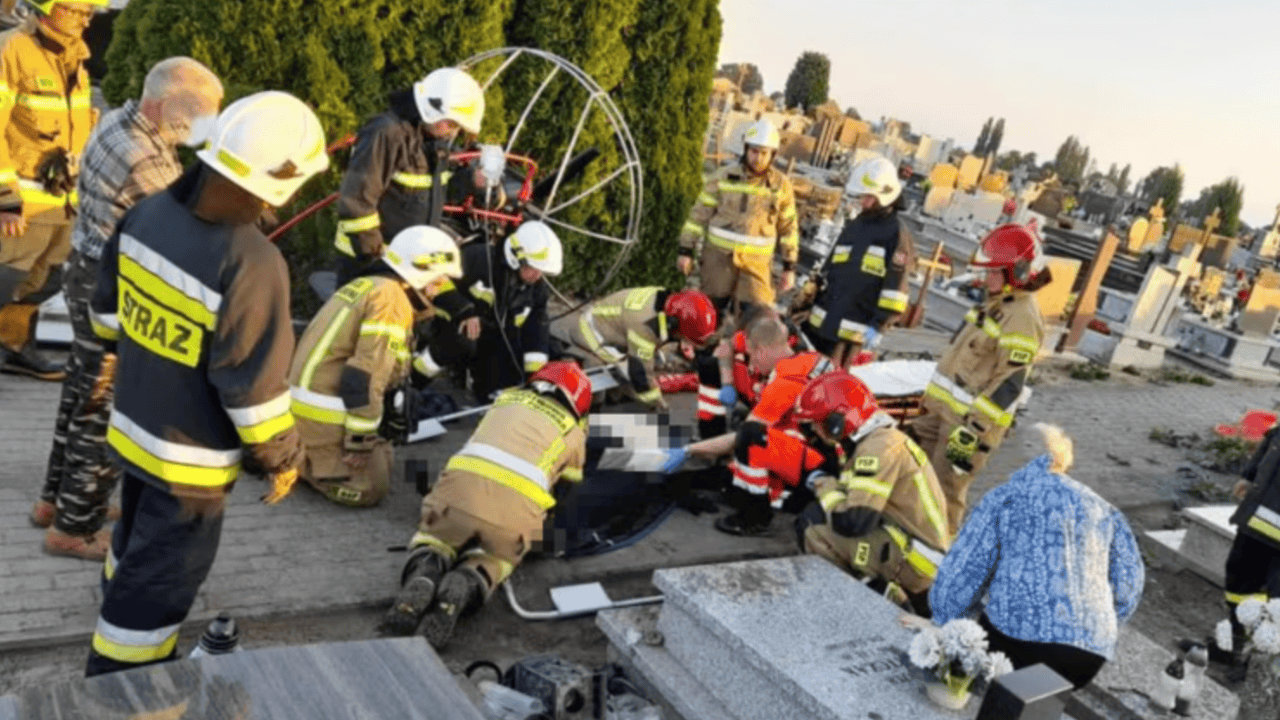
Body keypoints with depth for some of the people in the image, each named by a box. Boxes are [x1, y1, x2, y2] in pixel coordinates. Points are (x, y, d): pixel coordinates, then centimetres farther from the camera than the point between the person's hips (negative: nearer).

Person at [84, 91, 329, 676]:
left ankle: (119, 655, 54)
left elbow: (108, 309, 7)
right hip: (190, 459, -9)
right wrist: (280, 456, -9)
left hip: (133, 427, 9)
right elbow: (253, 383, -25)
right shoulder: (251, 263, -32)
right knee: (159, 579, 10)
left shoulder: (148, 212, -8)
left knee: (136, 549, 31)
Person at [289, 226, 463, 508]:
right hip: (327, 414, -9)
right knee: (369, 489, -2)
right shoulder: (391, 300, -17)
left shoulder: (366, 286, 12)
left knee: (382, 462, 18)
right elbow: (366, 376, -23)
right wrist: (359, 442, -16)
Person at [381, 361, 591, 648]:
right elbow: (572, 480, 39)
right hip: (517, 501, -1)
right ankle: (465, 585, -10)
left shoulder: (508, 397, 30)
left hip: (462, 479, 2)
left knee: (432, 539, 26)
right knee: (493, 559, 23)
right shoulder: (573, 432, 24)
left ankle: (424, 572, -8)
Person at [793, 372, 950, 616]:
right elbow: (856, 502, 18)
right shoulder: (879, 439, 10)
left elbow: (852, 522, -28)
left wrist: (824, 485, -11)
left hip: (918, 563, -10)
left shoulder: (880, 448, -21)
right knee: (813, 518, 14)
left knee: (814, 532, -17)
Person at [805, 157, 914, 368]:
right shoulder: (854, 225, 15)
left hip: (855, 327, -7)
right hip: (821, 319, 7)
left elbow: (895, 286, -13)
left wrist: (878, 326, -18)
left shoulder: (897, 233, -8)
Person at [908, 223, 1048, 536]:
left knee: (945, 490, -4)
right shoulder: (998, 302, 12)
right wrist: (932, 398, 24)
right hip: (944, 406, 10)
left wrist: (973, 428, -26)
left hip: (972, 418, -10)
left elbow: (1009, 385, -24)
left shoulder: (1023, 318, -20)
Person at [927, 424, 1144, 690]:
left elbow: (967, 565, 3)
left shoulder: (1003, 498, 10)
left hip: (1014, 633, -5)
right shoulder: (1105, 511, 22)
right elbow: (1128, 584, 18)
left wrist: (942, 625, 12)